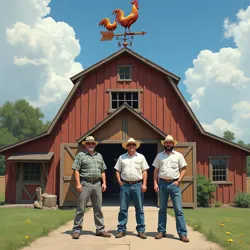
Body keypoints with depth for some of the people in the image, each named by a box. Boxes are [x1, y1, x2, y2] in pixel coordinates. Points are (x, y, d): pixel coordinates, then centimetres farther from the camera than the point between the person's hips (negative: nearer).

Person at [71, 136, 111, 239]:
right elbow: (76, 170, -5)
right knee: (80, 208, -1)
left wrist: (104, 182, 7)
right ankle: (76, 230, 6)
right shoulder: (80, 155, 1)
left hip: (97, 184, 5)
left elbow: (103, 171, 18)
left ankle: (100, 229, 17)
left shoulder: (99, 156, 17)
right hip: (85, 184, -5)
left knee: (98, 208, 10)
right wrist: (78, 183, -14)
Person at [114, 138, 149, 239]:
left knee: (139, 208, 4)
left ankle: (141, 230, 11)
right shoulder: (122, 157, 10)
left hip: (137, 185, -1)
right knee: (123, 208, 3)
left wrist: (144, 184, -5)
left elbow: (144, 171, 4)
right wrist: (119, 181, -2)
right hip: (125, 185, 1)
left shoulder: (141, 157, 7)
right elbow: (117, 171, 12)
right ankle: (121, 230, 9)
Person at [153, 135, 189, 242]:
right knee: (162, 209, 10)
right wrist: (155, 183, 0)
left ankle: (182, 233, -1)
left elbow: (184, 169, 4)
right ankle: (161, 231, 18)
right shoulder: (159, 155, 9)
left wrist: (178, 181, -6)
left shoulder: (178, 155, 4)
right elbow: (156, 170, 9)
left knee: (178, 209, -4)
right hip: (162, 183, 2)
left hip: (174, 184, -2)